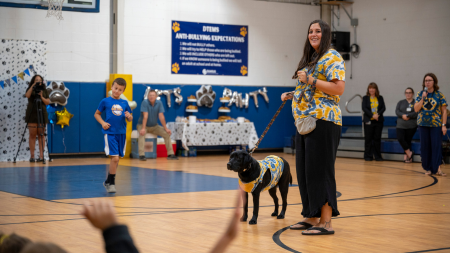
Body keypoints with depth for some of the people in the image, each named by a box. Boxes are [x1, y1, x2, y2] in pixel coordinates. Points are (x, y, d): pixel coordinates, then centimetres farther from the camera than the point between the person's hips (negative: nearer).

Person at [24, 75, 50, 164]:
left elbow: (47, 102, 4)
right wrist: (32, 86, -17)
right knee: (32, 135, -4)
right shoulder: (30, 89, 7)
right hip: (32, 114, -2)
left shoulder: (44, 91, 11)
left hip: (42, 114, 2)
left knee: (41, 135, -1)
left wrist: (41, 96, -11)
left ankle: (41, 156, -2)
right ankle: (32, 156, -4)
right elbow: (27, 95, -14)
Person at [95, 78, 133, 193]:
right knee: (114, 157, -14)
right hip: (110, 133, -4)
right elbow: (97, 114, 9)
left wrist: (129, 117, -8)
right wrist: (102, 123, -8)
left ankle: (108, 181, 28)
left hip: (122, 133, 4)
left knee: (116, 159, 11)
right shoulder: (105, 101, 0)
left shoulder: (124, 103, 9)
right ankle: (111, 183, 0)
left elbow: (129, 118, 15)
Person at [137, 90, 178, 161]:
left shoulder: (159, 103, -7)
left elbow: (161, 116, -8)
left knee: (167, 133, -10)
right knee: (142, 134, -35)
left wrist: (166, 128, -12)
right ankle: (141, 155, -38)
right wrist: (143, 128, -33)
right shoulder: (145, 102, -19)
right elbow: (145, 116, -26)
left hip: (154, 126, 5)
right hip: (142, 125, -5)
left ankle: (170, 154, -6)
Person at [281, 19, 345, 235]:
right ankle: (311, 217, 19)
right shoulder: (310, 59, 22)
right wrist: (292, 95, 17)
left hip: (322, 120, -10)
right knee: (305, 171, 11)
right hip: (304, 120, 10)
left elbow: (339, 88, -18)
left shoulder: (332, 57, -7)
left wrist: (310, 80, -18)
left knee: (319, 170, -9)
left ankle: (326, 223, -6)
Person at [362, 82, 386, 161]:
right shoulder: (365, 98, 4)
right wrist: (372, 115, -18)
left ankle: (378, 156, 9)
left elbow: (383, 108, 1)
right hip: (369, 121, -2)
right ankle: (368, 156, 6)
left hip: (378, 121, 2)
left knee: (377, 138, 3)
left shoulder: (380, 98, 10)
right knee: (368, 139, 1)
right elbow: (364, 108, -6)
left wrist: (378, 114, -17)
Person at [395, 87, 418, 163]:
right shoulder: (401, 102, 16)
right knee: (400, 138, -16)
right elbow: (397, 111, 3)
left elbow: (416, 113, -9)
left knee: (408, 140, -3)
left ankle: (406, 156, 7)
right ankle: (409, 153, -5)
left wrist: (408, 116, -15)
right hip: (401, 125, 3)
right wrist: (403, 115, -16)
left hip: (412, 126, -3)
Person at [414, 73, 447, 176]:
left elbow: (444, 111, -1)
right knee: (425, 147, 4)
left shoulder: (439, 95, 0)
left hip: (436, 125, -2)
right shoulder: (420, 94, 5)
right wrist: (423, 98, -13)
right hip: (423, 124, 2)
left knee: (436, 146, -8)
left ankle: (437, 168, -10)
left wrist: (444, 125, -8)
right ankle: (427, 168, 13)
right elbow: (416, 109, -1)